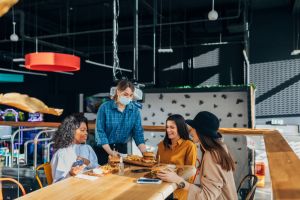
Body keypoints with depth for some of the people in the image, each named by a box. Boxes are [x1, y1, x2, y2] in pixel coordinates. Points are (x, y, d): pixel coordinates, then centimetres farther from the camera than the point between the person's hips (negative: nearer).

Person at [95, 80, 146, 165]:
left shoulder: (135, 110, -3)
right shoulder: (104, 107, -12)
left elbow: (138, 133, -3)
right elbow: (100, 131, -14)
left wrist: (145, 153, -15)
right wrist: (110, 152, -21)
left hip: (122, 148, 3)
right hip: (104, 149, -2)